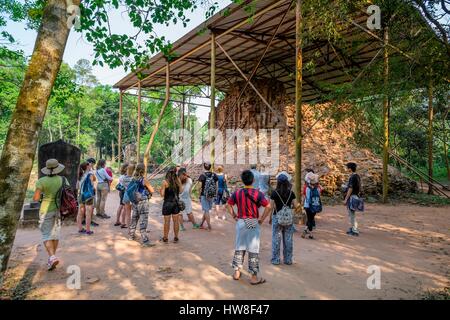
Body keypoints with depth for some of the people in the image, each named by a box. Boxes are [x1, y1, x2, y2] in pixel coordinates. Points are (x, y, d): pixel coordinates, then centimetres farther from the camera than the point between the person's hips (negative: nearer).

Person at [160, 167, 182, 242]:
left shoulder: (165, 182, -12)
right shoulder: (178, 180, -3)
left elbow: (162, 194, -10)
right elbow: (180, 191, 5)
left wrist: (160, 190, 9)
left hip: (167, 203, -3)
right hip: (176, 202, 3)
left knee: (167, 221, 7)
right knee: (176, 220, 11)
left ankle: (165, 238, 18)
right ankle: (176, 238, 20)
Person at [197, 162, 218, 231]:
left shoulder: (202, 176, -10)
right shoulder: (214, 175, -1)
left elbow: (200, 187, -8)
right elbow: (216, 186, 3)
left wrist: (199, 195, 2)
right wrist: (215, 194, 12)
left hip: (204, 195, -3)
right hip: (212, 196, 3)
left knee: (206, 210, 4)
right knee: (206, 210, 16)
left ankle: (209, 227, 5)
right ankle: (201, 224, 24)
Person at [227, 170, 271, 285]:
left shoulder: (237, 193, -1)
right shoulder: (258, 193, -12)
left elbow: (229, 205, 5)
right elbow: (268, 207, -16)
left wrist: (234, 216, 10)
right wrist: (262, 219, -7)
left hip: (240, 222, 3)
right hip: (253, 223, -3)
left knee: (239, 248, 16)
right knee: (253, 250, 5)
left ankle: (237, 272, 25)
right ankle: (254, 277, 14)